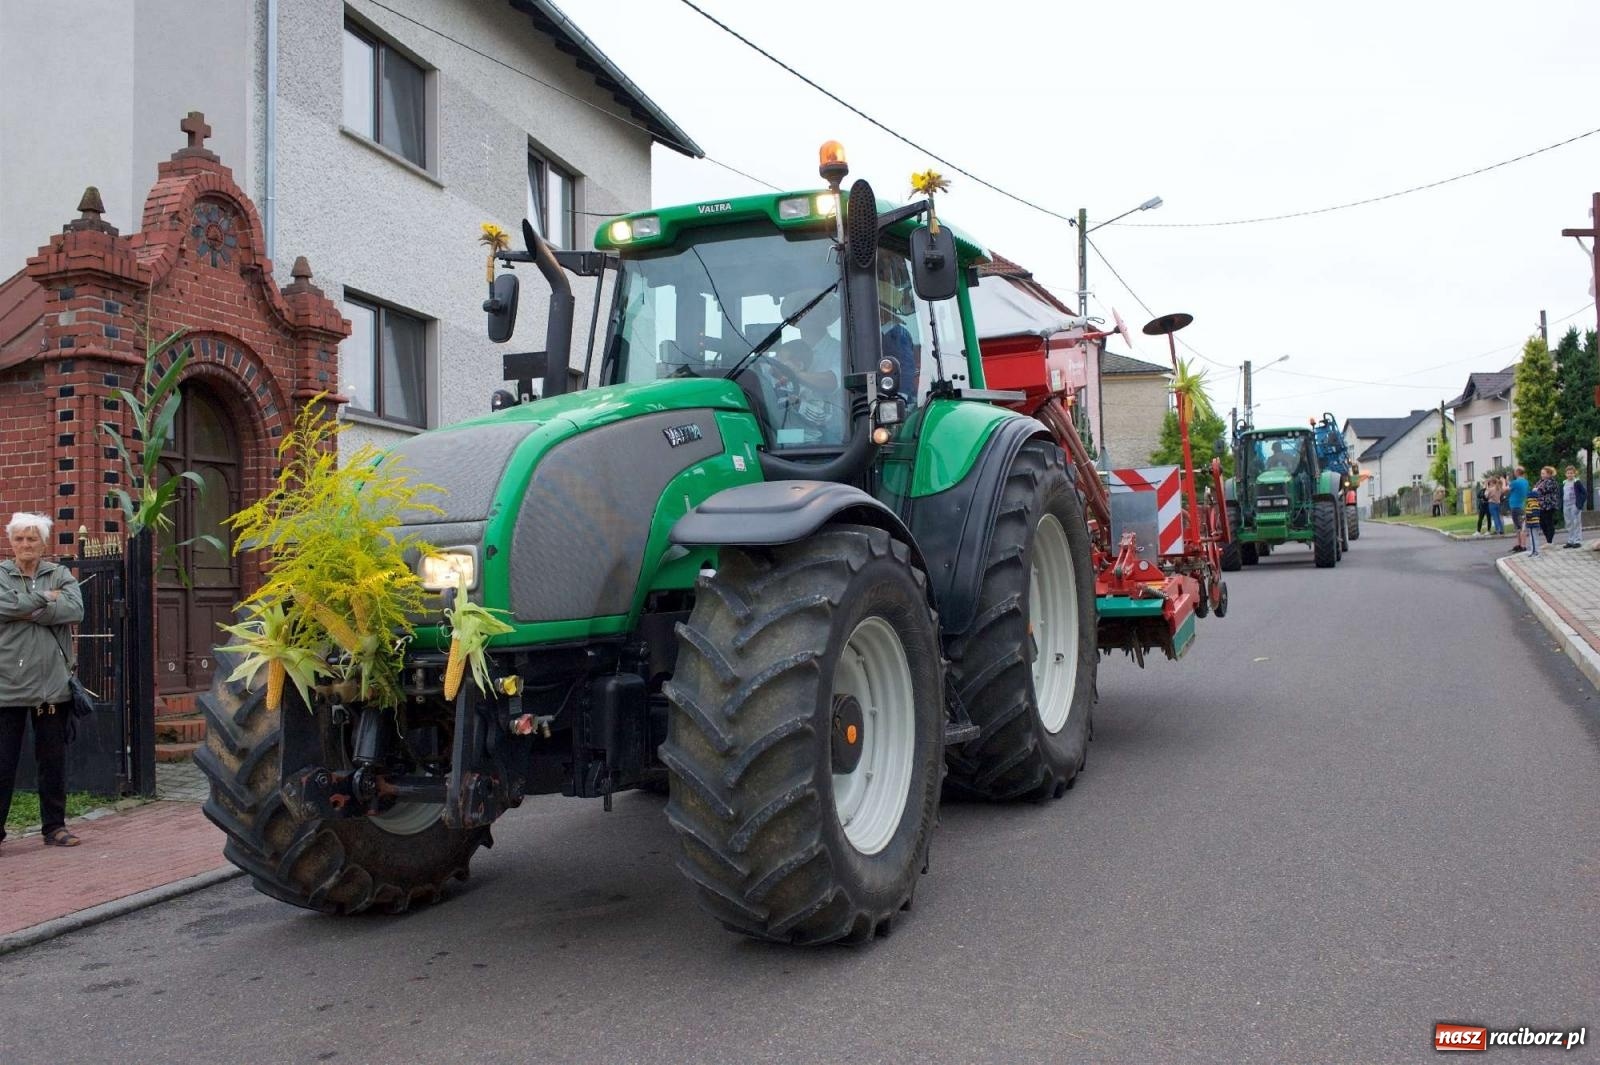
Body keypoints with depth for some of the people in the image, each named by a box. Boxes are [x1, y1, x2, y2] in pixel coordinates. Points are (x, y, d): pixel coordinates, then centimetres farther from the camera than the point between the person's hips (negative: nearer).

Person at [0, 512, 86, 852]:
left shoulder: (60, 575, 8)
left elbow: (75, 609, -9)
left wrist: (29, 612, -13)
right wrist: (45, 598, -10)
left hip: (52, 683, 2)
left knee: (53, 760, 9)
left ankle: (54, 826, 19)